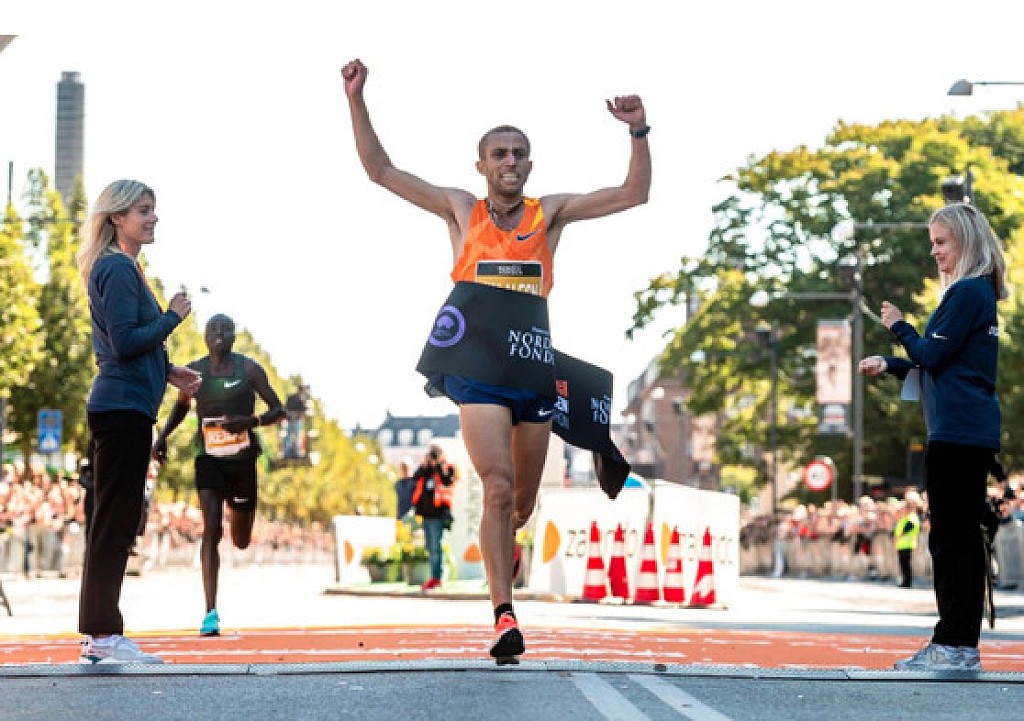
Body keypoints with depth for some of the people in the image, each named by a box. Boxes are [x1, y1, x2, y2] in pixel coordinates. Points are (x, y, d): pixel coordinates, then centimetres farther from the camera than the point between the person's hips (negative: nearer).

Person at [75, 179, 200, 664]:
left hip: (120, 408, 10)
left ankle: (99, 636, 15)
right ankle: (105, 637, -6)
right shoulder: (119, 268, -11)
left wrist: (168, 372, 16)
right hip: (124, 406, -10)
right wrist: (173, 317, -9)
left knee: (114, 523, 11)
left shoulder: (119, 268, 20)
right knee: (114, 522, -8)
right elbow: (126, 341, -20)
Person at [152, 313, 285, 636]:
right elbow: (182, 405, 22)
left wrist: (249, 421, -21)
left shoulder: (249, 369, -4)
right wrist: (163, 435, 5)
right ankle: (211, 613, -22)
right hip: (208, 458, 0)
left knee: (241, 542, 13)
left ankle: (238, 513, 54)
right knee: (212, 530, -20)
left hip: (242, 460, 0)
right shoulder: (194, 371, 2)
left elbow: (278, 410, -2)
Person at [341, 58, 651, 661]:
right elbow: (381, 170, 10)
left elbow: (634, 194, 5)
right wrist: (357, 101, 1)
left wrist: (639, 132, -8)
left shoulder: (550, 214, 10)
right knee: (498, 487, -19)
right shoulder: (460, 210, 9)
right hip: (477, 369, -2)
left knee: (522, 501, 13)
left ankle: (505, 538, 50)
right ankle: (505, 617, -19)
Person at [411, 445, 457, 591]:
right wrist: (424, 466, -8)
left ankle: (436, 577, -10)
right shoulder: (425, 469, 14)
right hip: (426, 513, 6)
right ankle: (434, 577, 18)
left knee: (435, 546, -11)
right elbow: (415, 479, 0)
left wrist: (439, 466, -14)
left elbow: (447, 482, -19)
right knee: (430, 547, 11)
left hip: (438, 514, -6)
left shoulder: (447, 469, 0)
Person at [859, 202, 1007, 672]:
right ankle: (955, 645, 16)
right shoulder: (979, 293, 18)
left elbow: (932, 356, -14)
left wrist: (899, 326, 3)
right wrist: (888, 365, 14)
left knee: (951, 537, -8)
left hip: (958, 433, -10)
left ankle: (957, 646, -7)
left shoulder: (967, 292, -13)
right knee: (960, 536, 11)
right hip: (971, 432, 10)